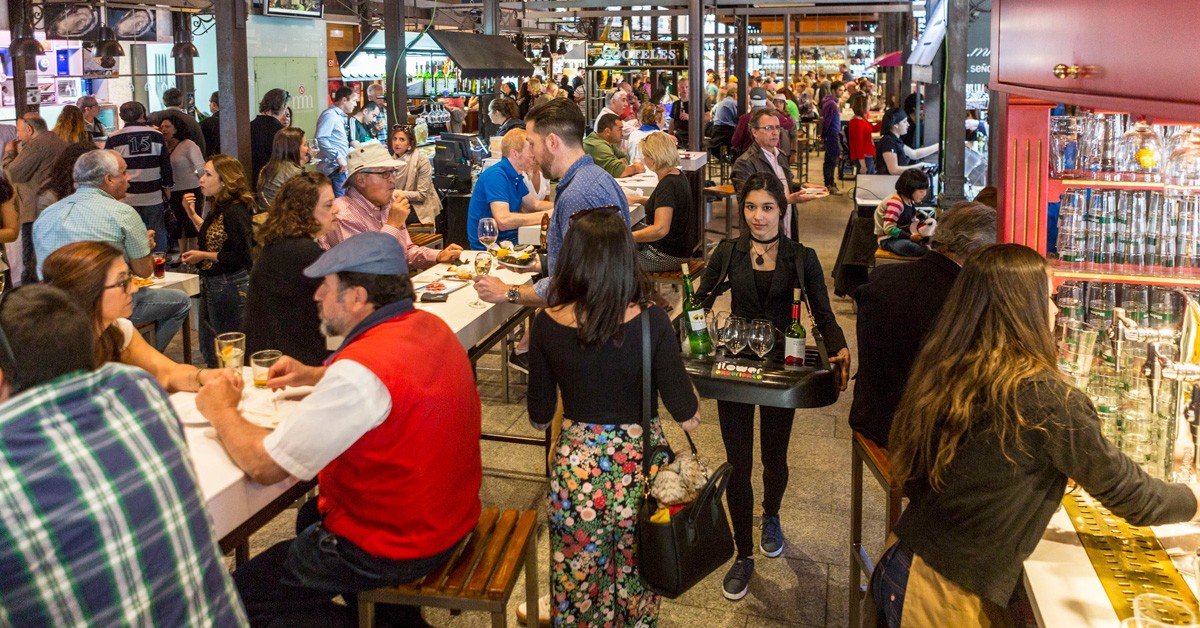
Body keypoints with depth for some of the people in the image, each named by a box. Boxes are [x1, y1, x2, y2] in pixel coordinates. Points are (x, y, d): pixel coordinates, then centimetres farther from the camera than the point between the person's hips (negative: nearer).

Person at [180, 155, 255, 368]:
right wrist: (192, 214, 12)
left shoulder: (235, 211, -21)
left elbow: (241, 256, -24)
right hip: (212, 285, 10)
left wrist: (203, 256, -16)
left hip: (229, 286, -10)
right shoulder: (218, 208, 8)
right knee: (208, 349, 19)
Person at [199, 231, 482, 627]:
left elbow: (264, 465, -23)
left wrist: (221, 410, -5)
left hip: (392, 546, -9)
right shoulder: (428, 326, -3)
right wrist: (314, 376, 9)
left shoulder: (362, 369, -30)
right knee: (311, 516, 33)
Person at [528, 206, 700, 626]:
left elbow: (539, 418, -1)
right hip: (637, 466, -1)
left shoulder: (547, 325, -12)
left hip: (575, 466, 1)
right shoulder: (651, 322, -19)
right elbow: (688, 418, -13)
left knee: (576, 582, 21)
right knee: (634, 575, 23)